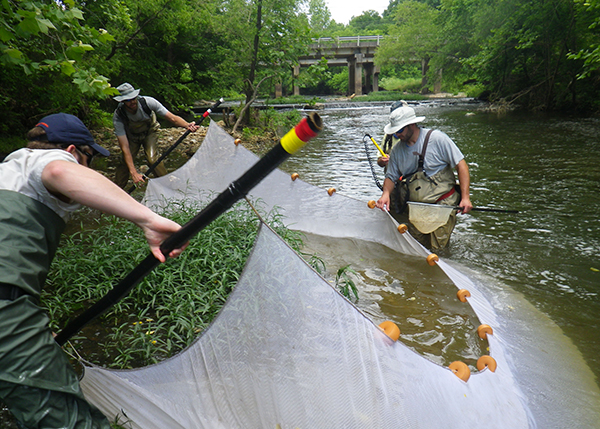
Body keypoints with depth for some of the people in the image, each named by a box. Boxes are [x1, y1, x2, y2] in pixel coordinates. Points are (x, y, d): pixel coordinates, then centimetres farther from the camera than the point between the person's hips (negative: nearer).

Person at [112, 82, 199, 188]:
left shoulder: (148, 102, -34)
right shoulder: (118, 116, -33)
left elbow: (172, 118, -29)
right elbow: (125, 147, -36)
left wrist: (187, 125, -52)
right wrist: (134, 173, -44)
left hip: (150, 132, 0)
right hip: (131, 135, 1)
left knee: (152, 158, -20)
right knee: (126, 162, -10)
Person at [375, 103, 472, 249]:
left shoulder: (436, 138, -10)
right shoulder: (397, 150, 4)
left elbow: (461, 165, -8)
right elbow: (391, 177, 8)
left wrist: (465, 197, -15)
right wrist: (386, 194, -14)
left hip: (442, 204, -4)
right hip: (414, 208, 4)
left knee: (437, 248, -6)